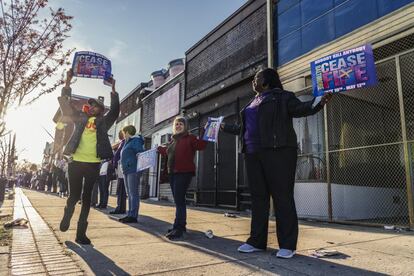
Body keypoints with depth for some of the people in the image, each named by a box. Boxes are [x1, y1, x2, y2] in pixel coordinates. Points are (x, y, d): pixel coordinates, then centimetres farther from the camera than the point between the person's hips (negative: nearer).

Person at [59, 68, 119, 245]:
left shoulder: (104, 122, 10)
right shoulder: (80, 118, 12)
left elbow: (115, 111, 0)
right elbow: (65, 104, 10)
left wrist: (113, 90, 0)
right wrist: (68, 82, 5)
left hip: (93, 164, 0)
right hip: (76, 162, 0)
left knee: (87, 198, 5)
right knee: (74, 195, 5)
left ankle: (81, 232, 12)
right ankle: (67, 214, 38)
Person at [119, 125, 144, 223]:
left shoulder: (136, 141, -7)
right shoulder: (127, 142, 21)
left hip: (133, 170, -10)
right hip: (126, 171, 10)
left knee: (133, 194, -8)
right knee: (130, 194, 12)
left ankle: (133, 216, -7)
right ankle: (130, 215, 18)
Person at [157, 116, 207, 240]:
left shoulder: (190, 138, -3)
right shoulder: (172, 140, 19)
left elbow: (201, 146, -18)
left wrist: (203, 136, -29)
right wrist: (159, 149, 38)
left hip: (184, 173, -8)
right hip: (172, 173, 8)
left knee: (179, 200, -11)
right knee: (178, 200, 12)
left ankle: (178, 228, -6)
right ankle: (181, 225, 22)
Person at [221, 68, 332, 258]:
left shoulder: (282, 97, 6)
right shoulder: (252, 103, 27)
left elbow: (301, 109, -9)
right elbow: (243, 128, 35)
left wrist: (321, 100, -26)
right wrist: (225, 127, 44)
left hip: (278, 151, -7)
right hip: (253, 154, 7)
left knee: (283, 197, -5)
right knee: (258, 197, 8)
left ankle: (287, 245, 2)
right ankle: (257, 241, 15)